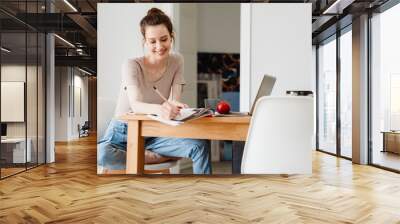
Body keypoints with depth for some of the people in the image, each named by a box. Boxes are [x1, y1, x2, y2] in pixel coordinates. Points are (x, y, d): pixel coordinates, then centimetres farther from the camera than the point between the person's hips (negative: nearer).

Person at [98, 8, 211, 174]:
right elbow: (135, 104, -31)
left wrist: (175, 105, -39)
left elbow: (174, 100, -12)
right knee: (100, 155, -36)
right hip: (124, 131, -2)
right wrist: (159, 109, -54)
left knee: (200, 146, -24)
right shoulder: (132, 65, -14)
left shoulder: (176, 61, -2)